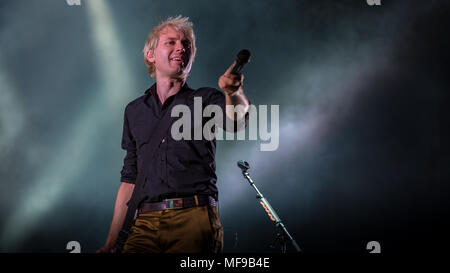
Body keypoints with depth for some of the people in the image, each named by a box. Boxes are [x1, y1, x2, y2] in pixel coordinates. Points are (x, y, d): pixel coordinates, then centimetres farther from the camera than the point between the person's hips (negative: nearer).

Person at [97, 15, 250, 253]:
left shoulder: (205, 100, 10)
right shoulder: (134, 111, 20)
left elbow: (235, 119, -14)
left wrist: (233, 92, -38)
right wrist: (110, 243, 16)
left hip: (196, 218, -2)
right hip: (146, 225, 2)